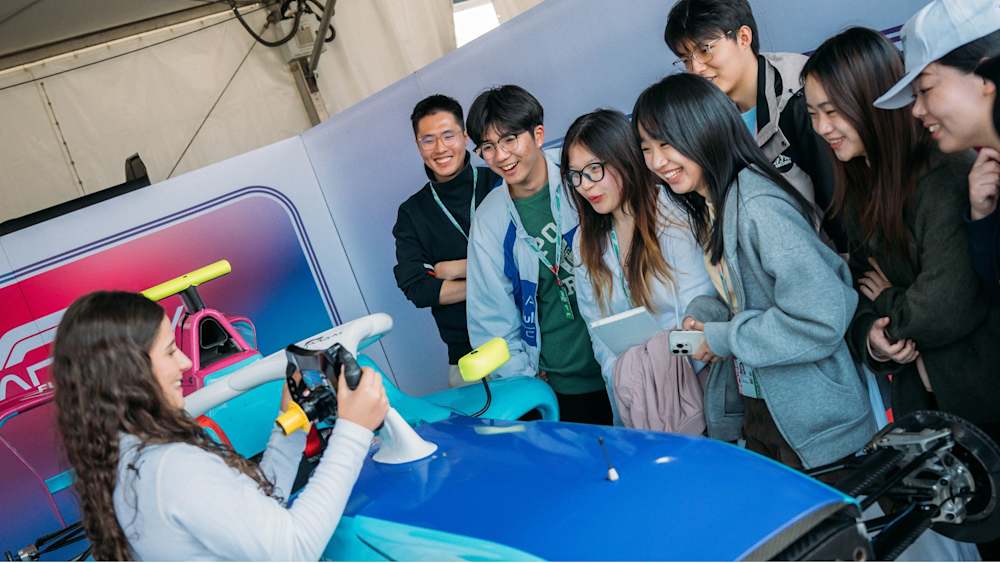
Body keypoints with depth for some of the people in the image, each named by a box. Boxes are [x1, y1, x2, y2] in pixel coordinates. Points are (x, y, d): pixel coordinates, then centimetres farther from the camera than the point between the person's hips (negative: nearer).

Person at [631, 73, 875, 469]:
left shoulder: (759, 207, -25)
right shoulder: (705, 207, 4)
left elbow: (822, 317, -30)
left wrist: (725, 338, -21)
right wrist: (701, 315, -4)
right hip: (754, 406, 9)